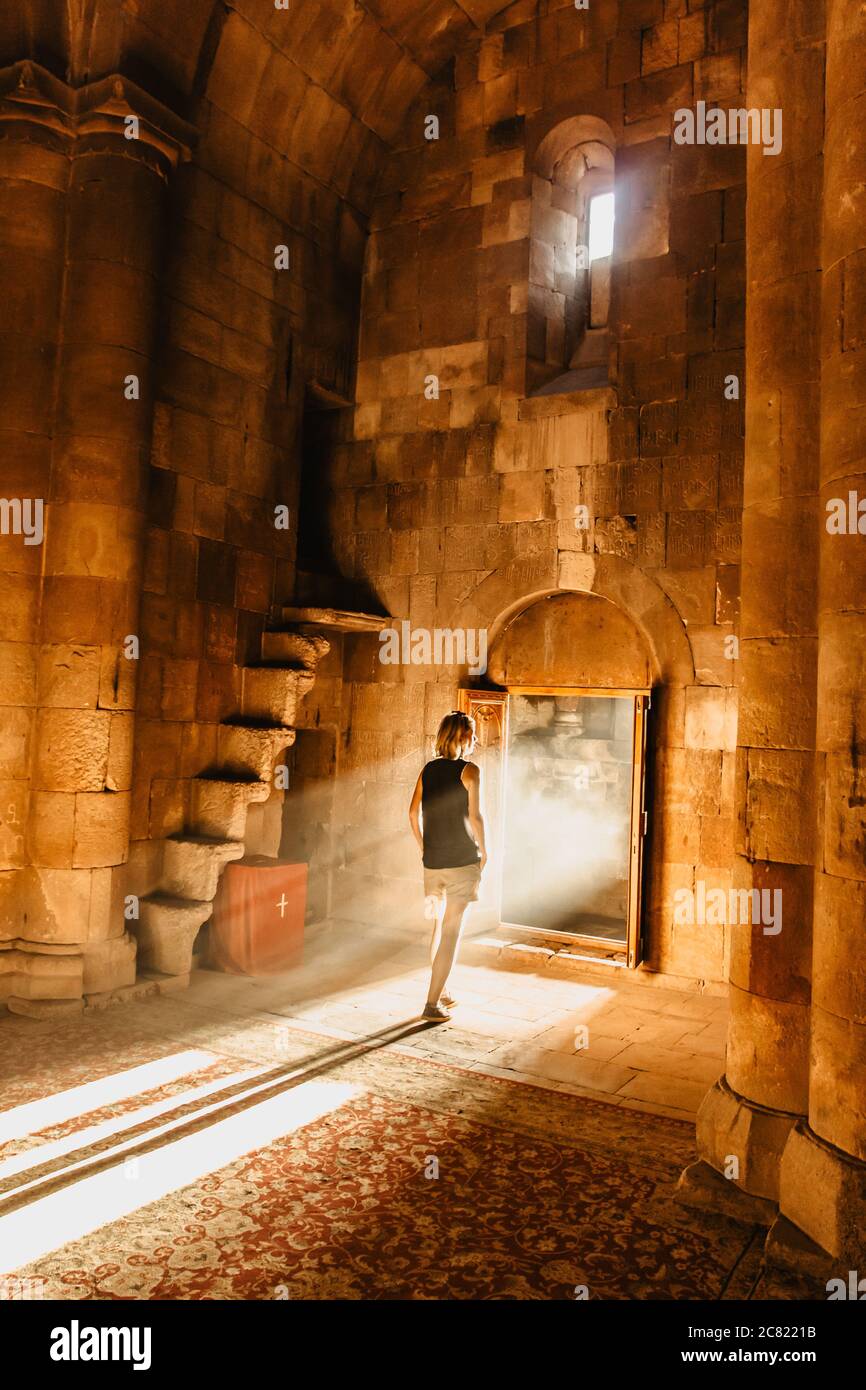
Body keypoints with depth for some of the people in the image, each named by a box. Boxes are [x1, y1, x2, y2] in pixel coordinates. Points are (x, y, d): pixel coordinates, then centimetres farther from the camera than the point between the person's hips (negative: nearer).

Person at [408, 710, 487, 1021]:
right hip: (462, 861, -6)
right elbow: (474, 816, -14)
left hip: (432, 861, 6)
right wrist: (483, 851, -1)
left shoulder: (428, 769, 7)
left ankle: (440, 992, 29)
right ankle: (432, 1003, 3)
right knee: (451, 932, 1)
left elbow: (413, 812, 7)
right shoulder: (469, 770, -10)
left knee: (439, 926, 20)